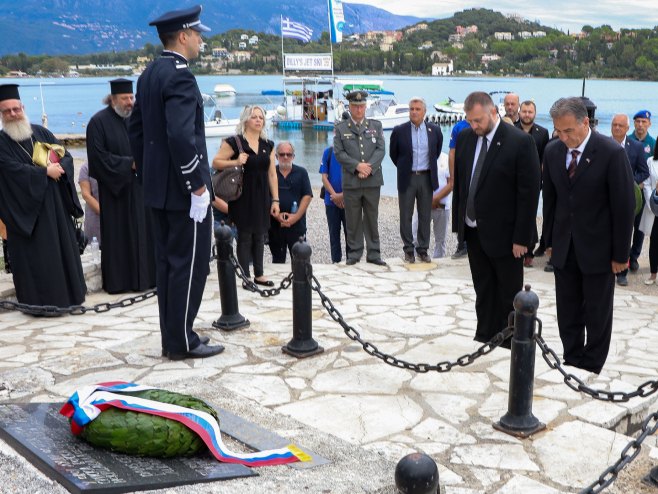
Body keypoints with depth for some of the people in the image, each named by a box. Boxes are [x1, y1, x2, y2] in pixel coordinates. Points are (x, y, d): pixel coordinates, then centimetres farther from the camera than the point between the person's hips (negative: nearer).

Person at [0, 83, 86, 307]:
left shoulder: (41, 132, 10)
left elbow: (67, 157, 6)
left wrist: (59, 167, -15)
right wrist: (46, 172, -15)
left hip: (55, 204, 5)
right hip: (26, 208, -4)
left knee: (63, 246, 10)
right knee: (35, 255, -2)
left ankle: (68, 292, 22)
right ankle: (39, 299, 8)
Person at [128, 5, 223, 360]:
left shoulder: (149, 74, 13)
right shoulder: (179, 76, -17)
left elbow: (136, 128, 18)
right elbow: (181, 136, -26)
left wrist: (147, 175, 20)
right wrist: (197, 185, -19)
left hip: (158, 188, 10)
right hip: (181, 190, -9)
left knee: (168, 262, 13)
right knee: (189, 264, -1)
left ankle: (172, 338, 22)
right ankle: (182, 342, 7)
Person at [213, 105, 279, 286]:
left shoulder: (268, 145, 10)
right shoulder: (234, 142, -7)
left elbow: (272, 174, 10)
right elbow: (216, 163, -9)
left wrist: (275, 200, 6)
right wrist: (235, 162, -24)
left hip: (262, 196, 5)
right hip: (243, 196, -5)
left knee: (259, 235, 11)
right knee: (245, 236, 1)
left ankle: (259, 274, 21)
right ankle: (246, 277, 10)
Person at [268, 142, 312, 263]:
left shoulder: (301, 172, 6)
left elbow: (307, 196, 0)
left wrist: (296, 216, -10)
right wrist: (276, 215, -10)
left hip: (297, 224, -1)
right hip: (275, 224, 1)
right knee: (278, 260, 8)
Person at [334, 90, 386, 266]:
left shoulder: (376, 126, 11)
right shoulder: (340, 128, 7)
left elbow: (381, 150, 2)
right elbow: (339, 153, -2)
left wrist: (369, 167, -12)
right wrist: (357, 166, -13)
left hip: (373, 180, 1)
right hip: (351, 182, -1)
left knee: (372, 218, 7)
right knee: (353, 220, 3)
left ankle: (374, 254, 13)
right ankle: (354, 254, 12)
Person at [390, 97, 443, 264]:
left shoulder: (434, 130, 1)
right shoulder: (399, 131, -5)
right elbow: (393, 154, 8)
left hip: (426, 178, 2)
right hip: (407, 178, -1)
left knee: (425, 216, 7)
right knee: (406, 216, 4)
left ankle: (423, 250, 17)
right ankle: (408, 250, 15)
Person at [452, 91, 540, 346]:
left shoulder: (521, 142, -13)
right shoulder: (464, 138, 5)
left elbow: (529, 193, -13)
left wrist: (521, 238, -14)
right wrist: (458, 222, 9)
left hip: (504, 234, -5)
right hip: (473, 230, 5)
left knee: (509, 295, 7)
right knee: (483, 292, 15)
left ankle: (509, 347, 19)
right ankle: (483, 338, 26)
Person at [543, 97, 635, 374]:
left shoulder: (612, 153, -16)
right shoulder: (552, 151, -1)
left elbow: (624, 206, -12)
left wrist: (621, 254, -9)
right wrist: (550, 241, 9)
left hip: (597, 250, -4)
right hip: (564, 248, 4)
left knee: (597, 314, 9)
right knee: (567, 313, 12)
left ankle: (591, 369, 24)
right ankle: (571, 361, 28)